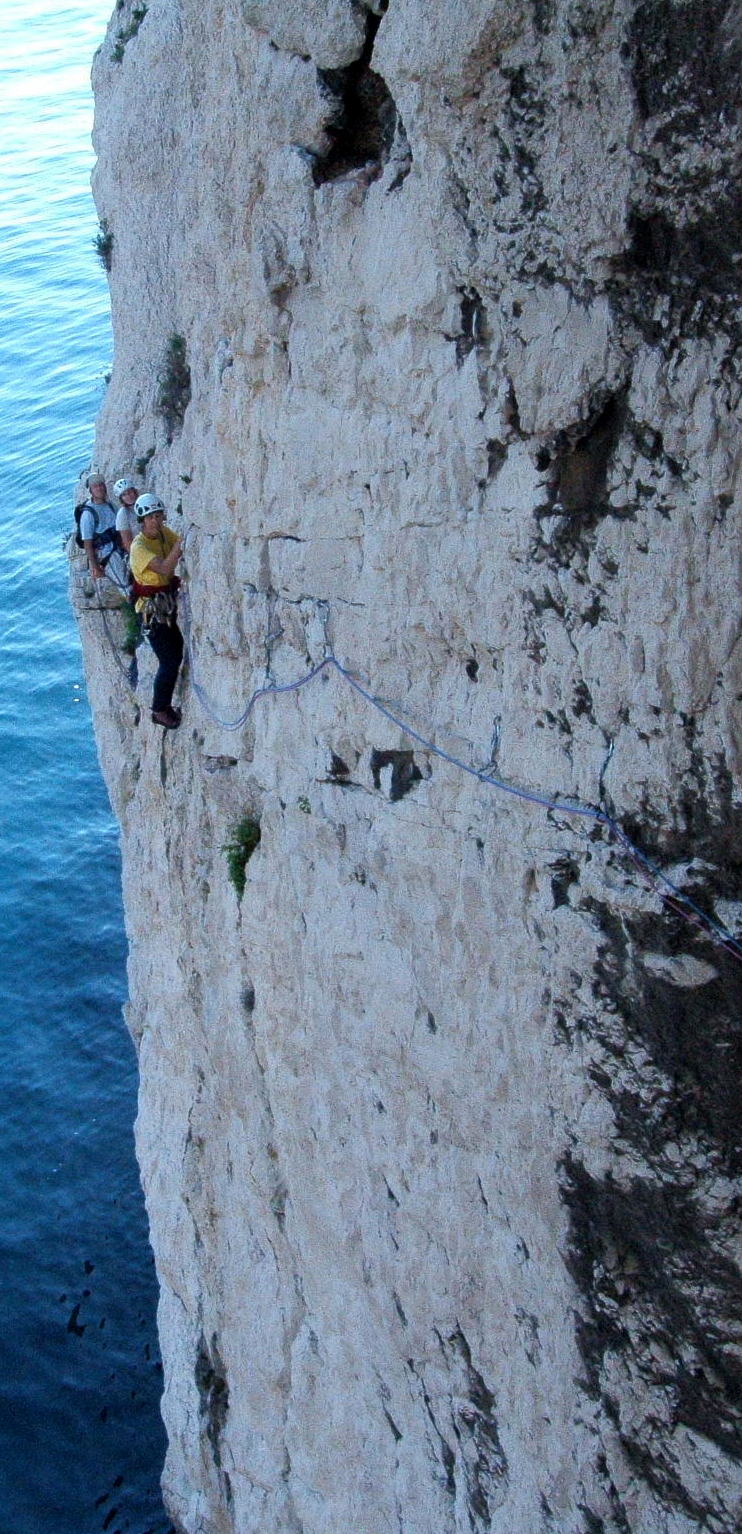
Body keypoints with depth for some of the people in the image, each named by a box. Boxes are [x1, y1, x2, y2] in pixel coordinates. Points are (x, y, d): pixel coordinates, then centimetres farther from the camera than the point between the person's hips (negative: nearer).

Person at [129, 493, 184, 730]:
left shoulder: (165, 533, 2)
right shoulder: (139, 546, -22)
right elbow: (164, 568, -36)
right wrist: (181, 543, -40)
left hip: (169, 603, 8)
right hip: (152, 609, -8)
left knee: (176, 656, 15)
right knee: (169, 661, -6)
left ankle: (166, 705, 31)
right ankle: (159, 711, 9)